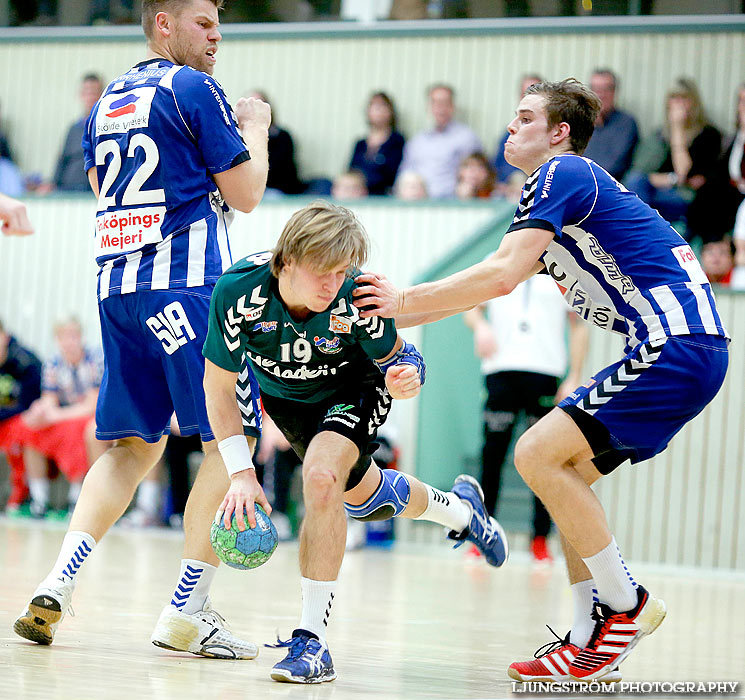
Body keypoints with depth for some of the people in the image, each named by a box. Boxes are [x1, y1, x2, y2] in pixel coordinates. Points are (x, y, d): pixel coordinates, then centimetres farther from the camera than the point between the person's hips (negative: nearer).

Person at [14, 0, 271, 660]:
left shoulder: (109, 99, 18)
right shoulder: (193, 89, -5)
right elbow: (245, 194, -5)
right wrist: (255, 129, 13)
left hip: (116, 283, 8)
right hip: (186, 282, -8)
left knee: (133, 445, 13)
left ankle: (57, 586, -1)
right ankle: (187, 611, -5)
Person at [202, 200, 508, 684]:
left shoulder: (357, 298, -36)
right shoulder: (239, 291, -34)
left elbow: (395, 357, -17)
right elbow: (219, 384, -22)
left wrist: (404, 379, -42)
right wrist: (241, 472, -26)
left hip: (353, 390, -3)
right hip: (283, 395, 3)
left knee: (321, 477, -31)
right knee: (362, 497, 21)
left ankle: (313, 639, -24)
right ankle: (458, 509, 54)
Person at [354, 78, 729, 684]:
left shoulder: (561, 174, -6)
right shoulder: (571, 184, 24)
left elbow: (501, 276, -17)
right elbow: (501, 278, 26)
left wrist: (404, 300, -7)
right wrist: (388, 315, 23)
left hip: (676, 345, -10)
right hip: (682, 346, 10)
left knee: (538, 454, -12)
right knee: (568, 470, 12)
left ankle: (627, 604, -4)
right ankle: (590, 643, 11)